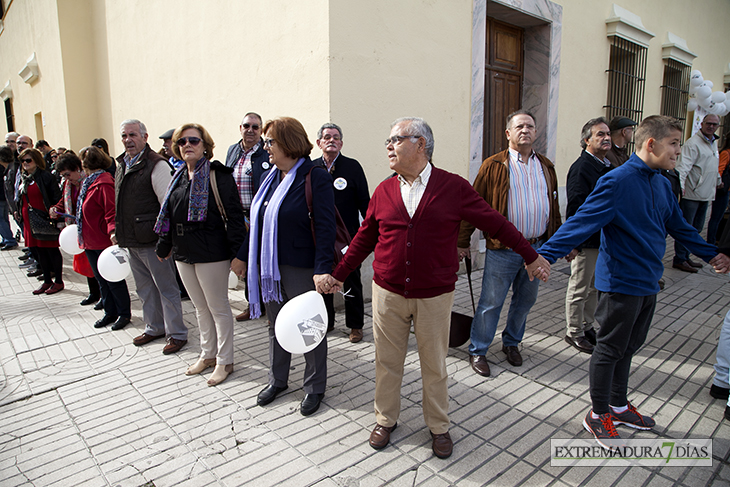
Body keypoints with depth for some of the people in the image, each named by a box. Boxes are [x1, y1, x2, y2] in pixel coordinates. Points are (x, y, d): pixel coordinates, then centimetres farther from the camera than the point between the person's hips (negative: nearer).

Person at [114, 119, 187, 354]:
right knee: (145, 288, 18)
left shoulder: (156, 164, -12)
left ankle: (177, 333, 14)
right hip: (130, 241, 8)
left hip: (152, 240, -8)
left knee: (166, 288, 2)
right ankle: (154, 328, 33)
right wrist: (117, 231, 19)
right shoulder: (122, 164, 14)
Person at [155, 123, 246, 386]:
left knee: (218, 308, 5)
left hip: (211, 254, -7)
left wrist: (237, 253, -21)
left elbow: (234, 216, -16)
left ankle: (224, 361, 19)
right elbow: (168, 215, 18)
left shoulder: (218, 175, -11)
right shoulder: (179, 177, 12)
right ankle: (208, 354, 35)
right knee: (200, 308, 19)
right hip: (183, 254, 8)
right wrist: (164, 246, 19)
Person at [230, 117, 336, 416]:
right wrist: (243, 255, 17)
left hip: (301, 268, -7)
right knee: (276, 326, 20)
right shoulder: (270, 177, 10)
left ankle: (315, 387, 27)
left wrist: (323, 269, -26)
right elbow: (258, 221, 16)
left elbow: (325, 228, -19)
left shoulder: (315, 178, -13)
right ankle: (277, 380, 39)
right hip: (270, 267, 8)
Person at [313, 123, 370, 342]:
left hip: (348, 236, -3)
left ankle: (355, 325, 21)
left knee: (351, 281, 7)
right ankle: (326, 321, 30)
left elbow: (364, 201, -1)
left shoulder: (353, 167, -1)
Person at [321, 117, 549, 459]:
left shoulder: (454, 187, -6)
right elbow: (364, 238, 10)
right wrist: (338, 275, 11)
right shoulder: (384, 191, 2)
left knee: (434, 366, 12)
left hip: (434, 296, -2)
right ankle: (385, 420, 36)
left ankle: (439, 427, 35)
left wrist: (530, 256, 6)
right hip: (388, 294, 2)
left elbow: (495, 223, 1)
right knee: (387, 361, 14)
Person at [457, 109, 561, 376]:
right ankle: (478, 351, 17)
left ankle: (511, 343, 37)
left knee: (525, 300, 16)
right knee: (491, 303, 2)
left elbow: (553, 207, 17)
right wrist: (463, 241, -5)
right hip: (502, 249, -5)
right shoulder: (494, 165, -5)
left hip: (536, 248, 5)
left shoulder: (546, 166, 11)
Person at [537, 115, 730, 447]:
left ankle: (619, 405, 38)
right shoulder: (617, 182, -19)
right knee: (610, 348, 5)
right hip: (620, 282, -8)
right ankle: (598, 415, 23)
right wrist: (545, 255, -36)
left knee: (628, 347, 20)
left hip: (648, 282, 8)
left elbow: (679, 227, 22)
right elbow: (582, 222, -26)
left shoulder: (662, 184, 8)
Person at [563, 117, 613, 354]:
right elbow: (575, 207, -20)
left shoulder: (608, 166, 12)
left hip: (603, 239, 9)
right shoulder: (581, 168, -16)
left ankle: (587, 327, 33)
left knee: (593, 287, 19)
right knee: (580, 289, 4)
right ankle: (574, 332, 18)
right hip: (586, 240, -9)